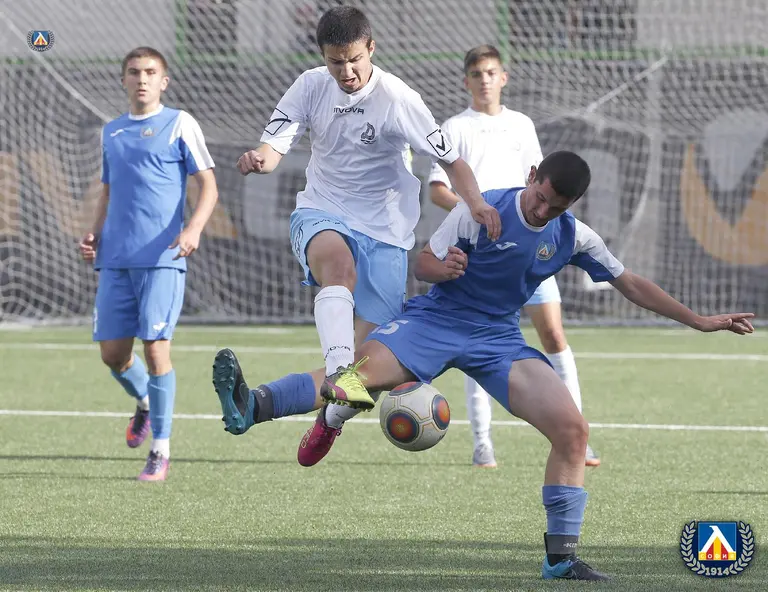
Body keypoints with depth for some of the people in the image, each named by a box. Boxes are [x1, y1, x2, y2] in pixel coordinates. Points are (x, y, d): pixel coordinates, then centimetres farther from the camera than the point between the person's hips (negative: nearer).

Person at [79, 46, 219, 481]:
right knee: (112, 352, 3)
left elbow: (209, 186, -2)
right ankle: (144, 403, 35)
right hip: (115, 260, 5)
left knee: (156, 347, -11)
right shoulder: (112, 133, 17)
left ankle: (161, 450, -3)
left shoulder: (179, 124, 1)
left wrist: (194, 228, -19)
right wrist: (95, 234, 9)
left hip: (161, 258, -5)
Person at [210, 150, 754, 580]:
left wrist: (700, 321, 9)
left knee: (573, 429, -13)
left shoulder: (575, 238, -2)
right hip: (438, 321, -4)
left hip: (501, 338, 4)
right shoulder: (482, 210, -12)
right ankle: (251, 406, -49)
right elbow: (423, 264, -6)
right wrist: (442, 268, -31)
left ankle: (561, 556, -5)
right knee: (359, 372, -31)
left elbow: (631, 284, 10)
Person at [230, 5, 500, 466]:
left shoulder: (397, 99, -14)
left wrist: (476, 202, -29)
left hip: (383, 229, -1)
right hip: (321, 215, 1)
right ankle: (339, 372, -54)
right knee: (337, 262, -37)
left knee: (370, 344, -5)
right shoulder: (311, 86, -4)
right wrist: (260, 159, -34)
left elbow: (450, 159, -10)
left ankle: (331, 416, 26)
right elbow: (274, 146, -8)